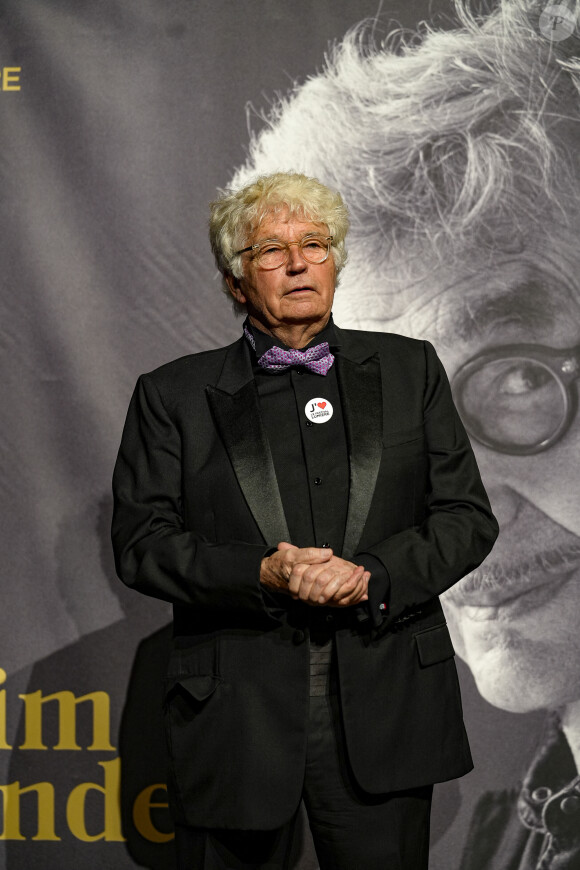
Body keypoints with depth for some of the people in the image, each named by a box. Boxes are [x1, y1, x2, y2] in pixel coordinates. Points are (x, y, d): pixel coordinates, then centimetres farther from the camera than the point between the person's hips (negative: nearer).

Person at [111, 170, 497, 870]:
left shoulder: (410, 371, 9)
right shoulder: (172, 395, 5)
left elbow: (466, 516, 5)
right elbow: (140, 542, -2)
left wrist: (373, 576, -13)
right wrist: (261, 575, -18)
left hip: (382, 713, 1)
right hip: (234, 716, -1)